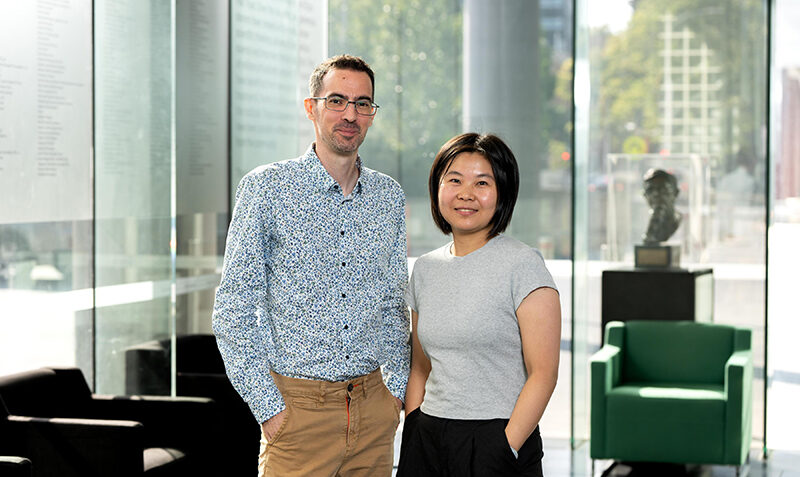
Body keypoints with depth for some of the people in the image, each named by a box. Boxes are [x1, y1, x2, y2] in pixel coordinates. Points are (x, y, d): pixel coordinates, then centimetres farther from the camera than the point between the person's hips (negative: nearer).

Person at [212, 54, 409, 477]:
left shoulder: (389, 197, 8)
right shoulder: (266, 188, -6)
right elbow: (233, 310, -7)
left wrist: (397, 388, 7)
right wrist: (267, 407, -11)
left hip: (374, 407, 4)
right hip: (298, 406, -4)